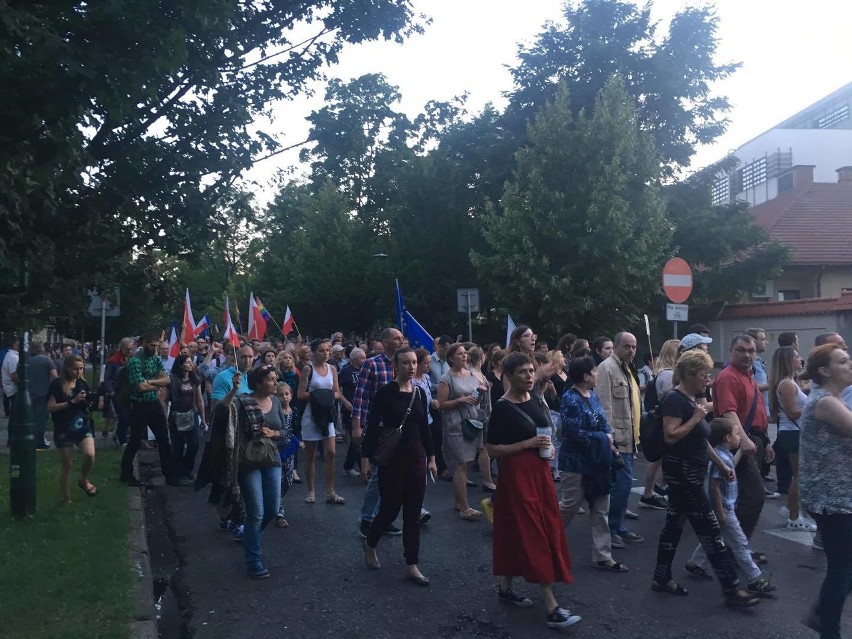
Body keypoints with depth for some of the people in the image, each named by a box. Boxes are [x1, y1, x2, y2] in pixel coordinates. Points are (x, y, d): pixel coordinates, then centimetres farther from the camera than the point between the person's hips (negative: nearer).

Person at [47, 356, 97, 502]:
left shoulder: (83, 383, 6)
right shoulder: (57, 384, -8)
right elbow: (50, 407, -14)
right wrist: (72, 401, -21)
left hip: (83, 426, 3)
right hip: (63, 430, -3)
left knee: (90, 455, -19)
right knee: (66, 465, 4)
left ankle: (83, 481, 10)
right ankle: (66, 498, 21)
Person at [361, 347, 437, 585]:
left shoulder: (420, 392, 5)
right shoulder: (385, 392, -10)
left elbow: (424, 427, 11)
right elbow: (373, 426, -10)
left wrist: (431, 457, 11)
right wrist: (365, 457, -13)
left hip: (416, 456, 5)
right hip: (391, 457, -5)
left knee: (413, 513, 6)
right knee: (390, 509, 3)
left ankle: (412, 566, 14)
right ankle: (370, 544, 33)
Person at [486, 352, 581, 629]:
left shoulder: (533, 401, 8)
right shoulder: (502, 408, -13)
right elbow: (492, 449, -14)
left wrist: (548, 446, 2)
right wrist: (527, 444, -20)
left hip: (539, 472, 8)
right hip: (516, 475, -8)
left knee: (547, 531, 14)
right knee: (532, 535, -8)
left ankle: (505, 588, 29)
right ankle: (552, 607, -6)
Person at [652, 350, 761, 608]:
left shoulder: (691, 400, 14)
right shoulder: (675, 400, -16)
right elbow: (671, 436, -26)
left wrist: (722, 464, 17)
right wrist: (695, 418, -19)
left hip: (690, 475, 10)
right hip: (682, 473, -10)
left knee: (675, 524, 14)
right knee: (710, 531, -6)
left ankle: (662, 578, 23)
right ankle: (731, 589, 0)